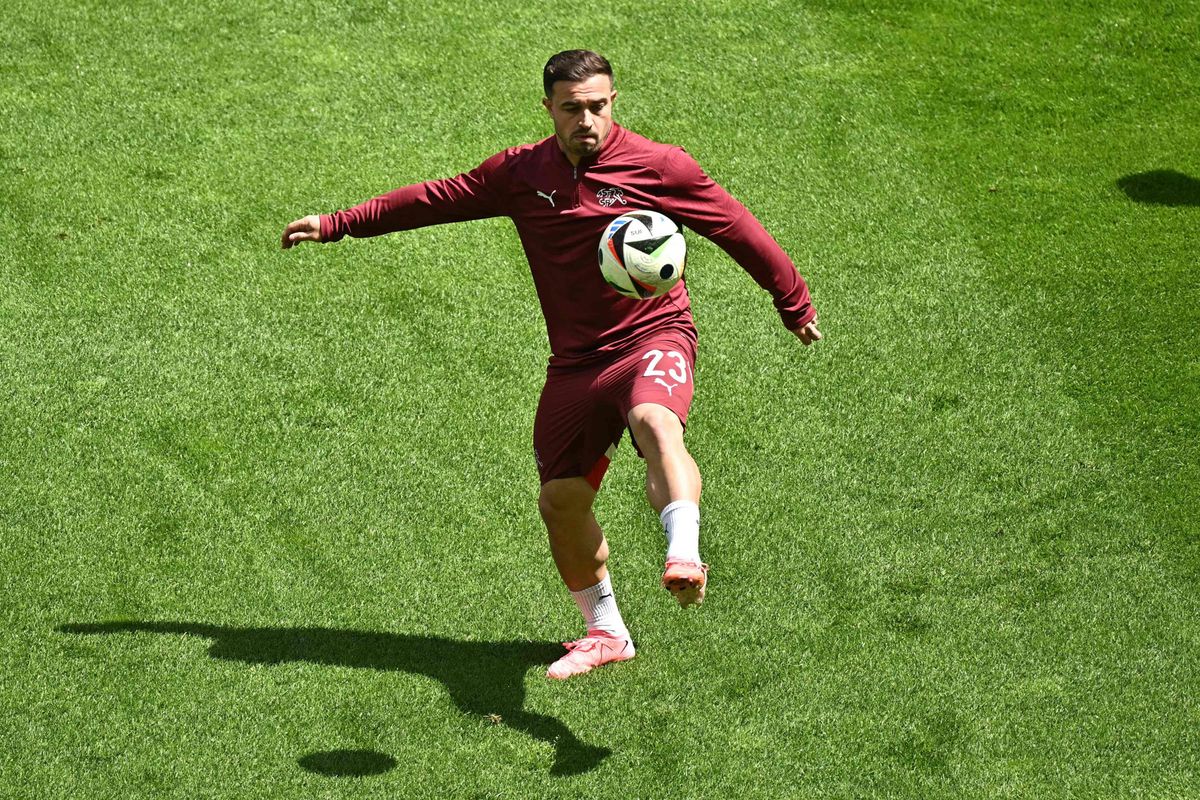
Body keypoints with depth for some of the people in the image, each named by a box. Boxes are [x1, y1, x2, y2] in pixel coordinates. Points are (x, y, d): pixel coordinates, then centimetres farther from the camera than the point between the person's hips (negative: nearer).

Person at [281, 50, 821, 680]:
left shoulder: (659, 166, -7)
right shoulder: (520, 173, 4)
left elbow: (739, 230, 2)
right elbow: (437, 198, 14)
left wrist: (795, 305, 10)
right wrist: (336, 224, 16)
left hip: (654, 338, -5)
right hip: (575, 361, 5)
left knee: (655, 421, -38)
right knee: (561, 500, 7)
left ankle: (684, 558, -53)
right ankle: (605, 633, 25)